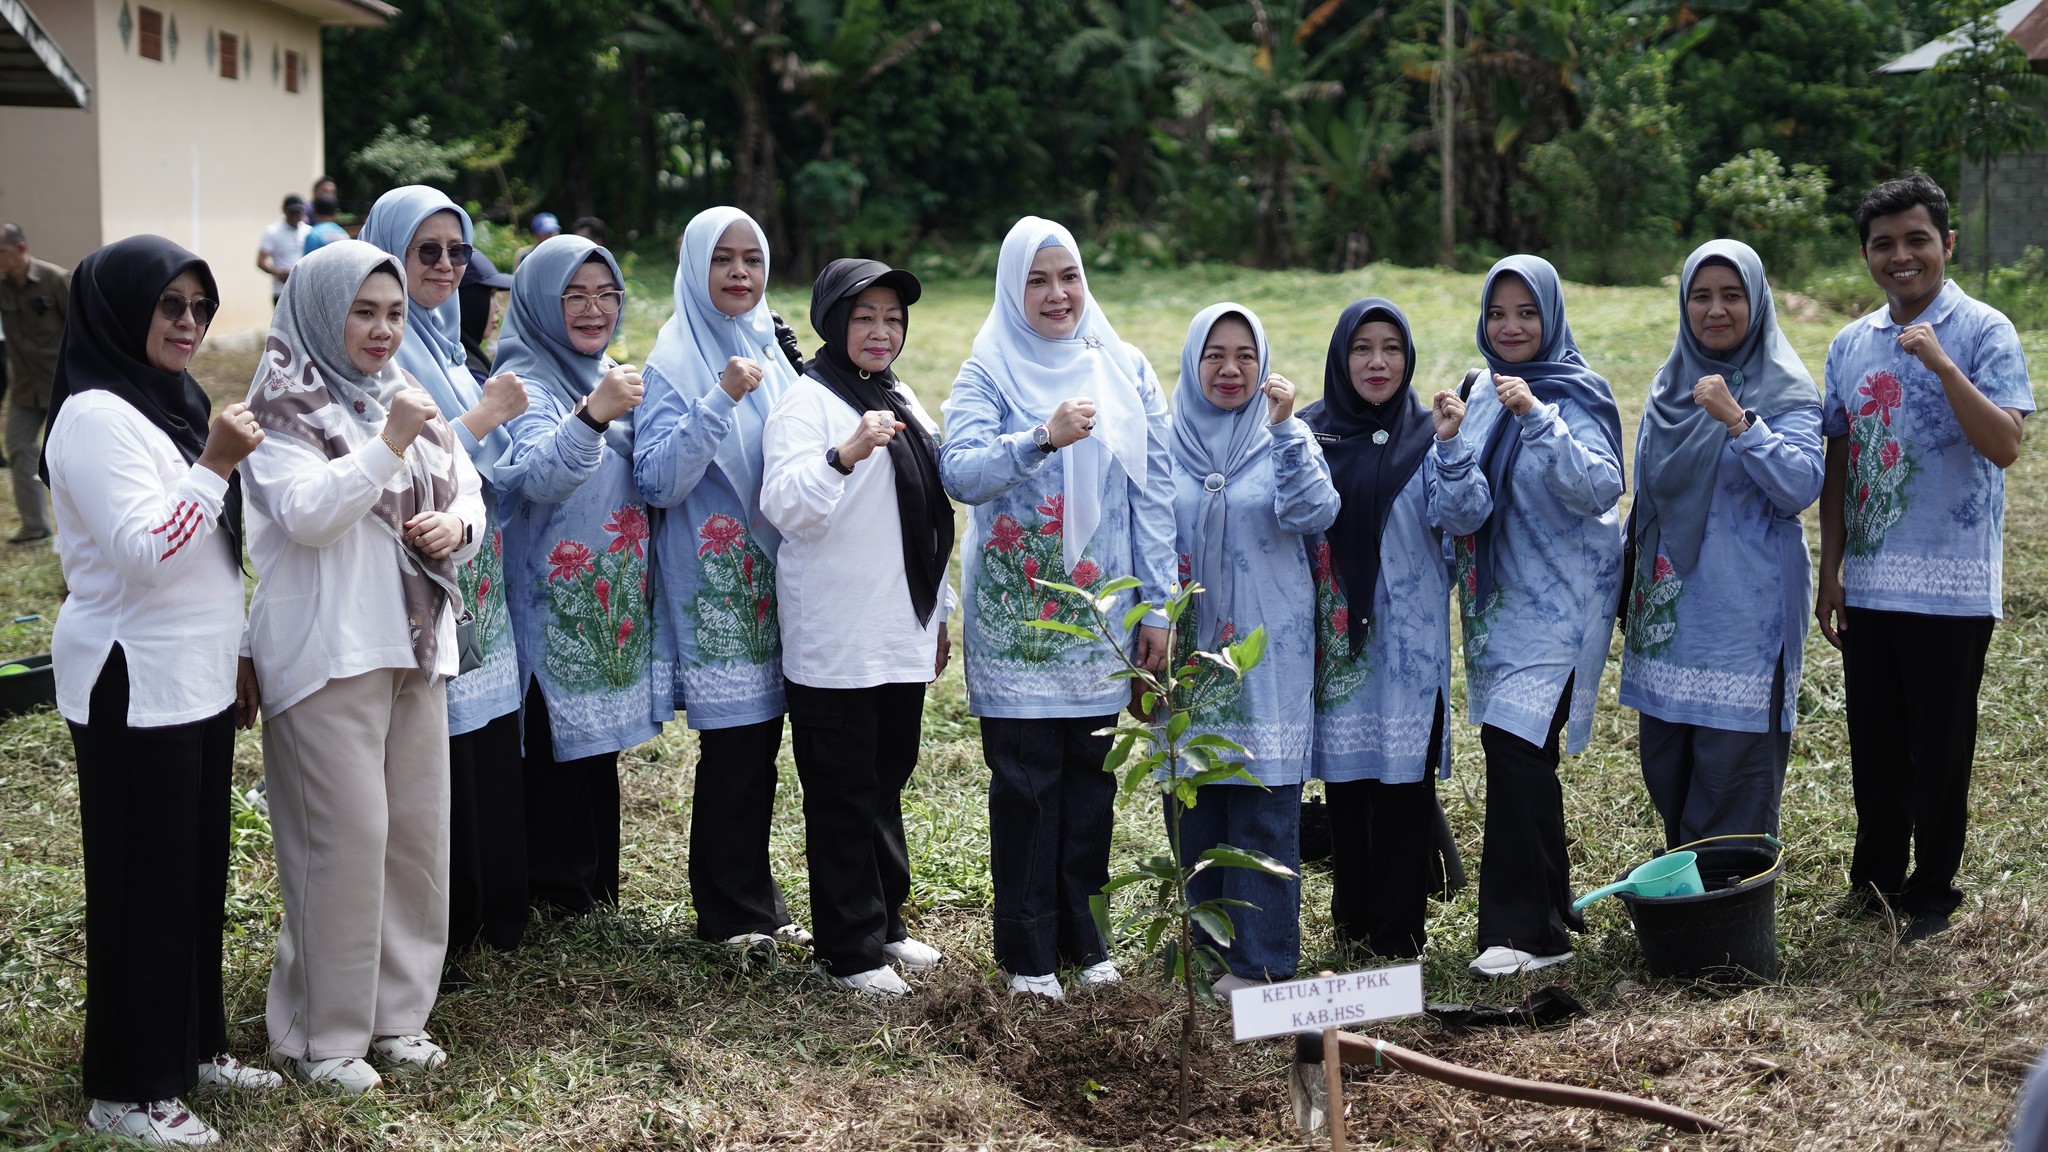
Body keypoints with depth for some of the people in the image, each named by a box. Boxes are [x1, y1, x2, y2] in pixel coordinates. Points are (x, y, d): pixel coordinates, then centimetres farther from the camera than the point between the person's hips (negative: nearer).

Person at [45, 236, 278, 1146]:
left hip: (198, 682, 9)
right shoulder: (96, 416, -15)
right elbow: (146, 550, -23)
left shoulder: (174, 403, 13)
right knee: (145, 881, -1)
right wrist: (216, 462, -26)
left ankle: (194, 1045, 26)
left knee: (200, 868, 14)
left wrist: (236, 657, 20)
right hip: (134, 688, -9)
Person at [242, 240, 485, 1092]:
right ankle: (323, 1036, 4)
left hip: (414, 646, 7)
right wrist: (389, 445, -23)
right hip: (329, 653, -7)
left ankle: (397, 1013, 20)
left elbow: (467, 493, 19)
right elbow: (306, 515, -19)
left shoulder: (406, 399, 14)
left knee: (417, 833, 8)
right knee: (346, 839, -7)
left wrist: (458, 524, -3)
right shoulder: (285, 409, -6)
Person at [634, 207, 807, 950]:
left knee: (761, 739, 10)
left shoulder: (768, 349, 11)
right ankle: (731, 912, 9)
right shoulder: (676, 360, -7)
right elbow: (658, 479, -18)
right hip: (714, 581, -6)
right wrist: (719, 400, -25)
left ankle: (756, 901, 21)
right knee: (732, 743, -3)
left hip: (773, 574, 6)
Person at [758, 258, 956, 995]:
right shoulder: (809, 402, -8)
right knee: (842, 795, -1)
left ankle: (885, 923, 25)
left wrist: (938, 616, 21)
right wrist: (845, 453, -39)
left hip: (900, 638, 7)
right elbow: (786, 507, -23)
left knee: (886, 783, 15)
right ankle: (851, 949, 6)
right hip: (833, 643, -7)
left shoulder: (901, 403, 15)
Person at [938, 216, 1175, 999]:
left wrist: (1158, 608, 1)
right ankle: (1026, 946, 11)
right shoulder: (989, 372, -1)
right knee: (1025, 781, 1)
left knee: (1092, 775, 8)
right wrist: (1042, 440, -30)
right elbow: (959, 472, -15)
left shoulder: (1125, 369, 6)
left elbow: (1155, 493, 5)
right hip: (1017, 619, -3)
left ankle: (1081, 933, 21)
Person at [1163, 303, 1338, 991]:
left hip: (1267, 650, -2)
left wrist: (1285, 427, -21)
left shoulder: (1285, 438, 3)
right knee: (1190, 802, 6)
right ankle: (1204, 941, 20)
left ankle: (1261, 960, 0)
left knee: (1264, 803, -4)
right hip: (1187, 648, 3)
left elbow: (1314, 513, -15)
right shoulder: (1166, 442, 7)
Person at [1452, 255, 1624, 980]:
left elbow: (1601, 488, -24)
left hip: (1557, 601, -7)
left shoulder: (1576, 395, -9)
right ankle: (1550, 908, 22)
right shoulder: (1487, 396, 12)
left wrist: (1538, 417, -32)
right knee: (1522, 753, 10)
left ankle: (1527, 927, -10)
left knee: (1515, 743, -15)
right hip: (1498, 597, 7)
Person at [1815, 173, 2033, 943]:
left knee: (1939, 749, 3)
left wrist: (1942, 366, -27)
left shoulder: (1983, 332, -6)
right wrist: (1830, 573, 10)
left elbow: (2005, 446, -18)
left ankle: (1931, 892, 16)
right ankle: (1876, 878, 27)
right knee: (1874, 743, 13)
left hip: (1951, 586, -5)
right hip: (1869, 585, 5)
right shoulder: (1851, 345, 9)